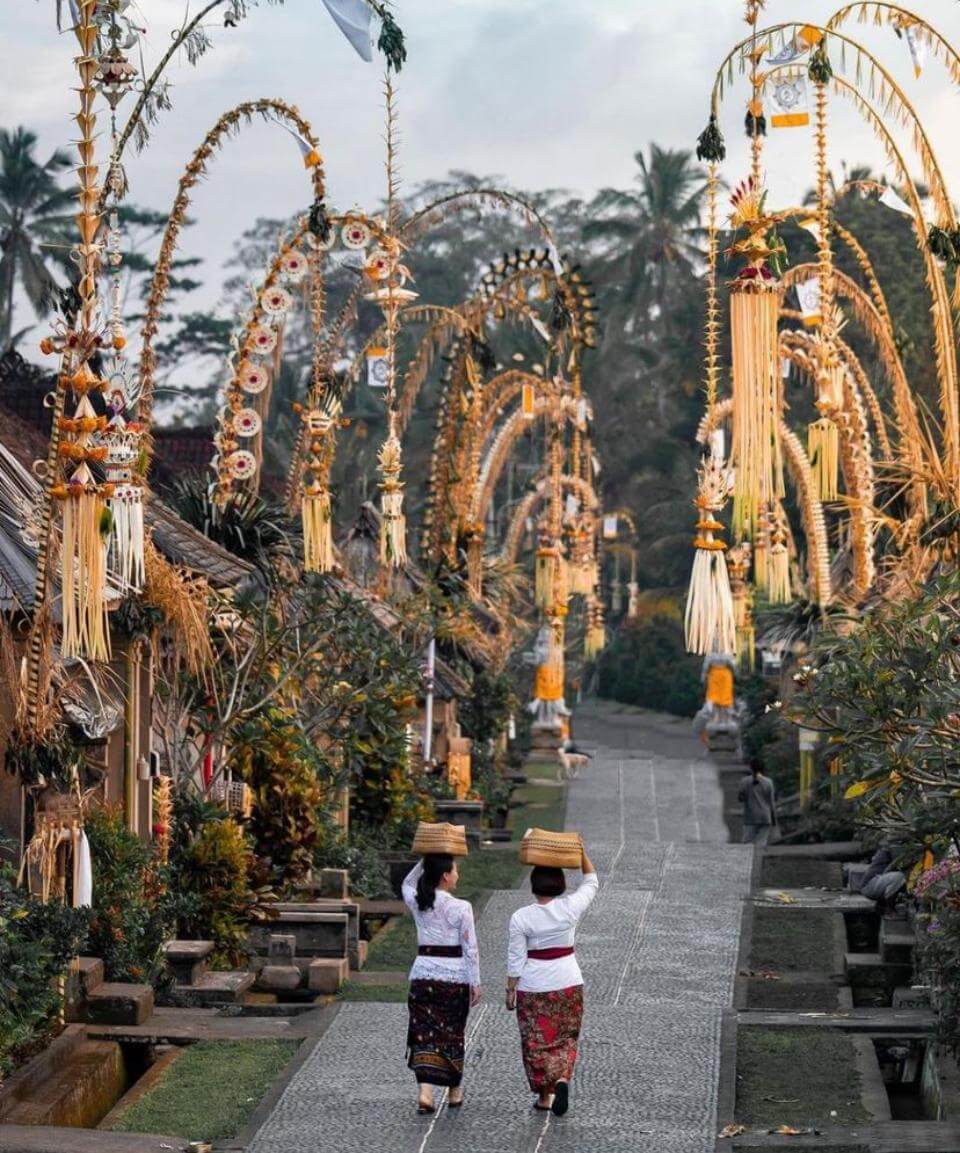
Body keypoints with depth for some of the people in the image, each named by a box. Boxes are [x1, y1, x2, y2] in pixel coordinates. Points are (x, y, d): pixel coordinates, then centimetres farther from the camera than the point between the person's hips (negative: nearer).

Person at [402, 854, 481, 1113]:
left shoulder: (417, 903, 0)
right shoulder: (461, 908, -12)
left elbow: (407, 884, 25)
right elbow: (471, 949, -10)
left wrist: (425, 860, 17)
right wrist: (475, 983, -4)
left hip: (423, 973, 3)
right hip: (455, 976, -2)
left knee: (424, 1033, 2)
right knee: (452, 1034, 11)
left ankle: (425, 1091, -14)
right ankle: (454, 1092, 25)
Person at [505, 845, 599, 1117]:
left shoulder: (521, 918, -12)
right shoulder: (570, 908, -9)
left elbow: (516, 960, -9)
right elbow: (592, 882, 8)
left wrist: (510, 991, 1)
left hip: (533, 987, -1)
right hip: (568, 983, 1)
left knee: (538, 1042, 10)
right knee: (566, 1038, 15)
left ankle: (544, 1095, 15)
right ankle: (562, 1078, -9)